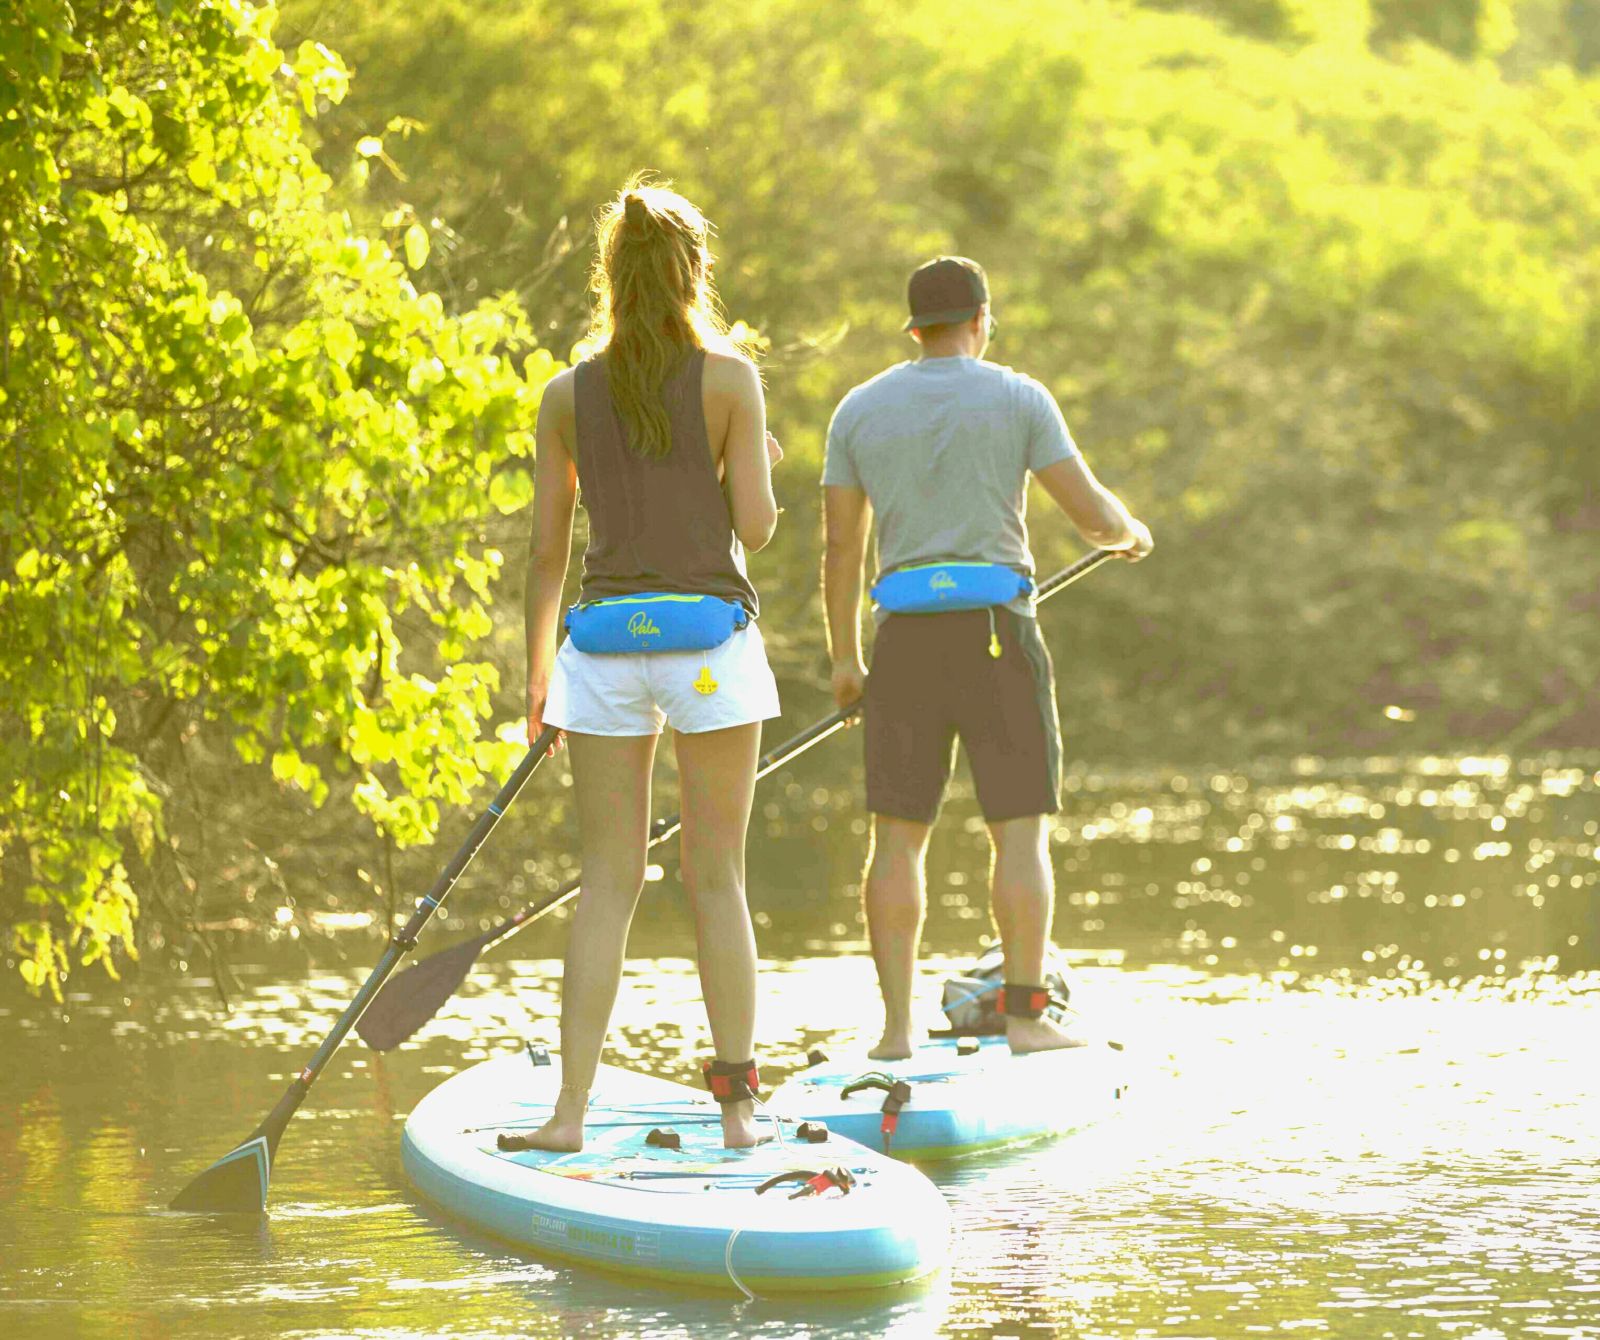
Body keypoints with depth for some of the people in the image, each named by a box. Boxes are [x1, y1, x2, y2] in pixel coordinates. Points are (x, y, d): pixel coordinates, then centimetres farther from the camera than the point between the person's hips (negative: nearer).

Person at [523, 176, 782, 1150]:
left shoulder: (568, 396, 5)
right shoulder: (728, 377, -3)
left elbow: (548, 549, 6)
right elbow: (756, 526, -6)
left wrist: (538, 671, 15)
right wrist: (764, 470, 15)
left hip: (602, 640, 2)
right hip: (709, 633, -2)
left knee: (609, 882, 4)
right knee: (717, 879, 5)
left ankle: (573, 1108, -2)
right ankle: (738, 1102, 6)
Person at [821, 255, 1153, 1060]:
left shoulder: (860, 410, 8)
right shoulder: (1016, 399, 0)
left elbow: (841, 548, 8)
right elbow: (1090, 513, -1)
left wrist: (844, 659, 16)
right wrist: (1131, 535, 22)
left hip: (906, 633, 2)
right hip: (997, 631, -2)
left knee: (897, 835, 4)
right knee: (1019, 829, 3)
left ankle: (897, 1026, 1)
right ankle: (1027, 1014, -1)